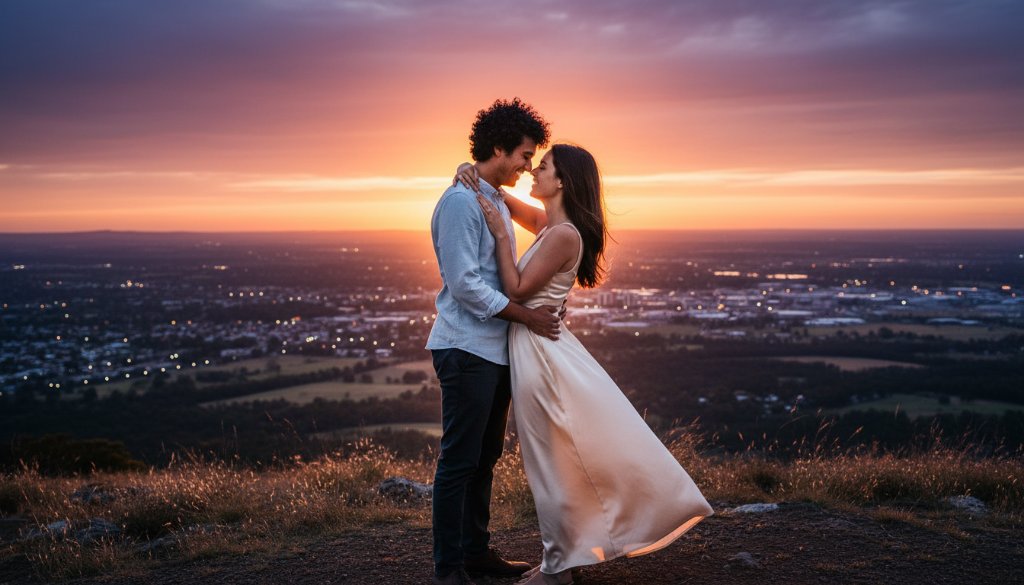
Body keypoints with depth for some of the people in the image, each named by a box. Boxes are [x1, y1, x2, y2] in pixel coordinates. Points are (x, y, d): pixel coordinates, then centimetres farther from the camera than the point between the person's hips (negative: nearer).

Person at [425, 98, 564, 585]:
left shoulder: (496, 201, 16)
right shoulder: (460, 201, -13)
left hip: (496, 348, 9)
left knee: (485, 457, 15)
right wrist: (526, 316, -13)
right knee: (460, 460, -3)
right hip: (467, 348, -9)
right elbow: (464, 282, -19)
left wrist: (537, 311, 11)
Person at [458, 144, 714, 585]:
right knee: (563, 457, 16)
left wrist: (500, 235, -16)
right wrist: (473, 175, 1)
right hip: (538, 345, 10)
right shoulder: (552, 225, 9)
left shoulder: (562, 234, -18)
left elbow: (517, 291, -17)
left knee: (555, 460, 3)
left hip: (540, 350, -10)